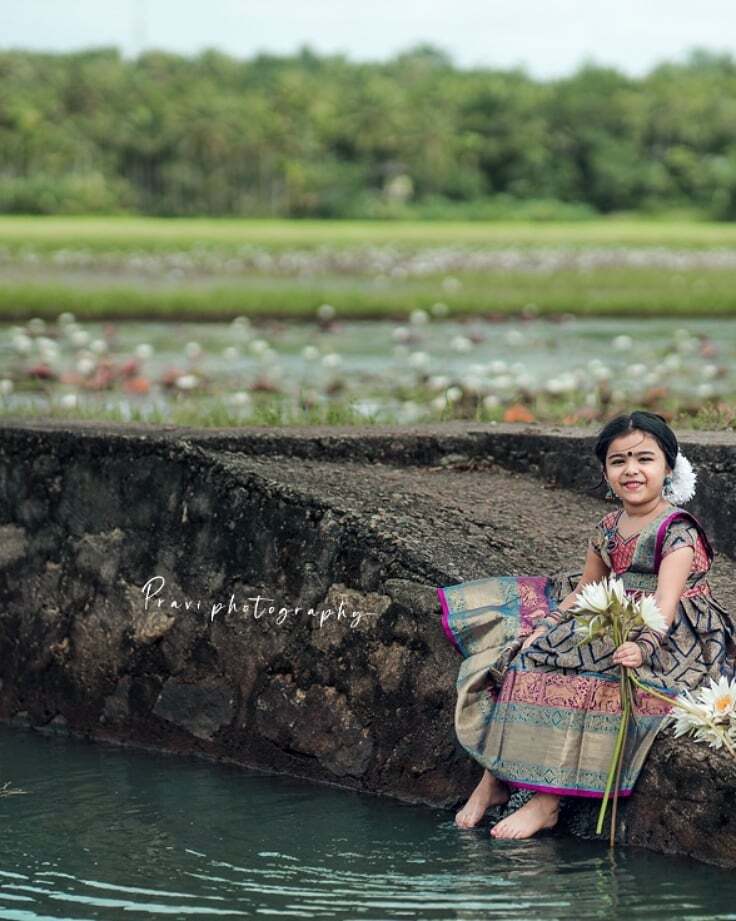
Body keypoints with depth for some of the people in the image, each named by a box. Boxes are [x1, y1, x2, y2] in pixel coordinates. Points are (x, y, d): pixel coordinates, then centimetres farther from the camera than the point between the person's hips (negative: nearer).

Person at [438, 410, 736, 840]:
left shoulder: (677, 531, -14)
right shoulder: (609, 529, 10)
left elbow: (666, 601, -28)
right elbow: (584, 591, 21)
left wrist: (642, 645, -47)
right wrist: (542, 629, 5)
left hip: (669, 640, -9)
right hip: (617, 626, 9)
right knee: (524, 651, -6)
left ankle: (547, 802, -28)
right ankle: (495, 776, -6)